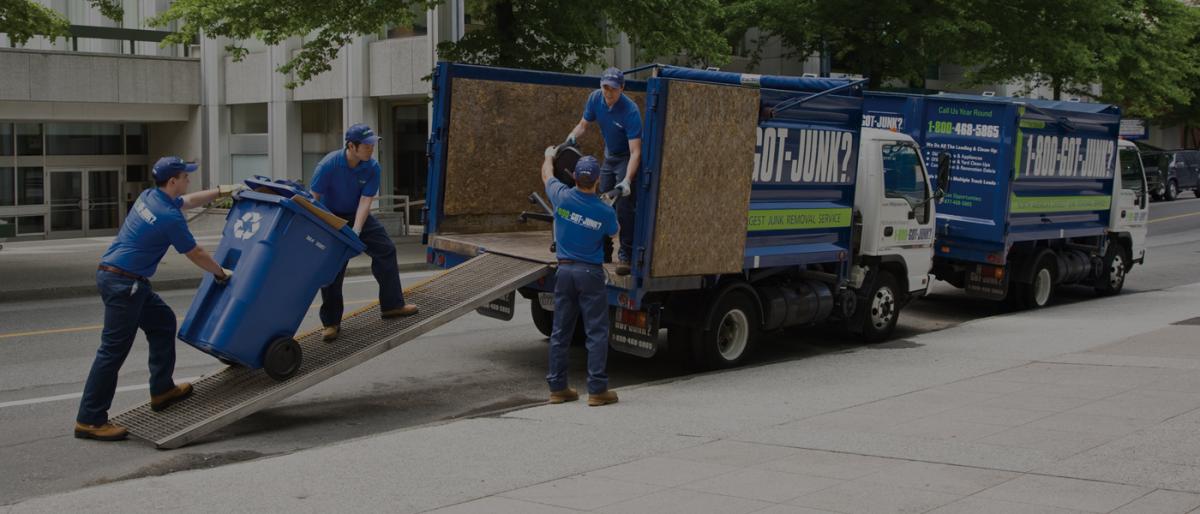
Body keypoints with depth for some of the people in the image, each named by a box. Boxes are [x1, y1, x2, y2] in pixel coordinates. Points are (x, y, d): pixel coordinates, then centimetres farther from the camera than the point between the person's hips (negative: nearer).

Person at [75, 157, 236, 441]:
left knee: (163, 321, 20)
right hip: (122, 282, -10)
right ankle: (90, 420, -4)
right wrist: (221, 273, 12)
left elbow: (188, 201, 30)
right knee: (114, 349, -7)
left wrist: (219, 192, 35)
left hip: (124, 279, 10)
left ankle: (162, 390, 25)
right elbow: (196, 254, -4)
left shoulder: (149, 196, 9)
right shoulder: (170, 218, -17)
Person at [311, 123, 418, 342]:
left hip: (357, 215, 4)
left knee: (385, 249, 1)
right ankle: (331, 323, -1)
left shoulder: (372, 167, -17)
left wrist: (355, 232, -31)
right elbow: (314, 200, -22)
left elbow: (365, 201, -20)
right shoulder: (328, 165, -28)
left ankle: (391, 305, 13)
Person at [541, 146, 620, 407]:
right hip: (591, 273, -3)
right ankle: (597, 390, -1)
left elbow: (547, 174, 15)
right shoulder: (605, 211, -11)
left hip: (564, 270, 3)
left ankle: (557, 387, 14)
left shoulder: (562, 197, -7)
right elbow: (614, 234, 12)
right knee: (597, 332, 0)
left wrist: (549, 155, 36)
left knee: (560, 331, 10)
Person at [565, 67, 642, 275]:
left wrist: (627, 180, -44)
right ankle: (603, 251, 24)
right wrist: (573, 135, -19)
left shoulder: (630, 111, -31)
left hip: (628, 158, -7)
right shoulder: (595, 98, -13)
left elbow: (635, 152, -34)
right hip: (609, 156, 7)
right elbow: (583, 124, 3)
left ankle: (625, 256, -8)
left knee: (624, 207, -14)